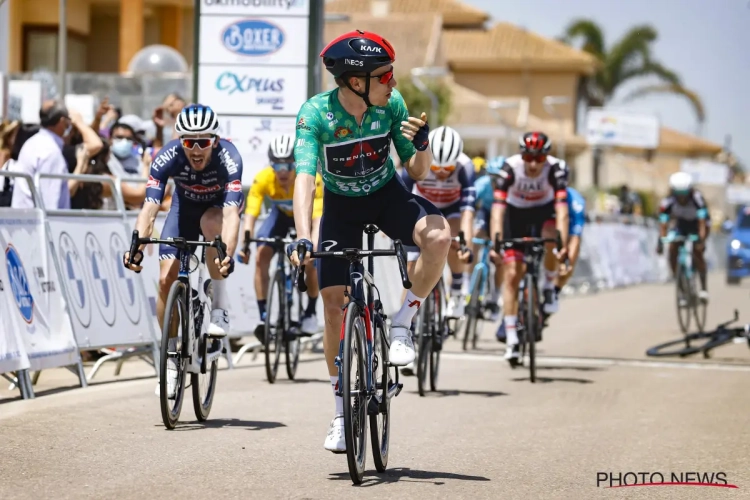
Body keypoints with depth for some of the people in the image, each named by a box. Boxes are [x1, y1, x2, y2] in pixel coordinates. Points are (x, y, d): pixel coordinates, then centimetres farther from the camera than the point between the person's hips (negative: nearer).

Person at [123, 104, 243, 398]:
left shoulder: (228, 158, -36)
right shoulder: (168, 157, -31)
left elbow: (231, 213, -46)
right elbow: (150, 208, -38)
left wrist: (227, 254, -62)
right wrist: (137, 247, -54)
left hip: (218, 206, -2)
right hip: (184, 205, 2)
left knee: (210, 222, -38)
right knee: (166, 279, -13)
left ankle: (220, 309, -21)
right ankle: (171, 360, 3)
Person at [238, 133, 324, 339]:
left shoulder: (312, 179, -38)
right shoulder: (262, 179, -33)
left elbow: (317, 219, -43)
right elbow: (250, 215, -36)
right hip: (281, 214, 2)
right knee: (261, 258, -18)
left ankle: (311, 312, 3)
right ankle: (263, 316, -12)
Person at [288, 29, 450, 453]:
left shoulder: (391, 104, -20)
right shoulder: (316, 113, -27)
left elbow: (418, 173, -11)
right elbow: (305, 177, -37)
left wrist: (422, 145, -33)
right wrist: (303, 237, -51)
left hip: (387, 194, 1)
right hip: (341, 204, -1)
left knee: (439, 236, -31)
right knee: (334, 303, -6)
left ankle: (402, 325, -10)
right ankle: (343, 410, 10)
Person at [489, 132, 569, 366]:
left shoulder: (556, 169, -31)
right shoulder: (510, 168, -31)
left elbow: (561, 208, -39)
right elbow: (498, 208, -37)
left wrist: (563, 245, -51)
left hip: (544, 210, 0)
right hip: (516, 213, 0)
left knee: (551, 238, -35)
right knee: (512, 274, -9)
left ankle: (550, 286, -7)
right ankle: (511, 338, -3)